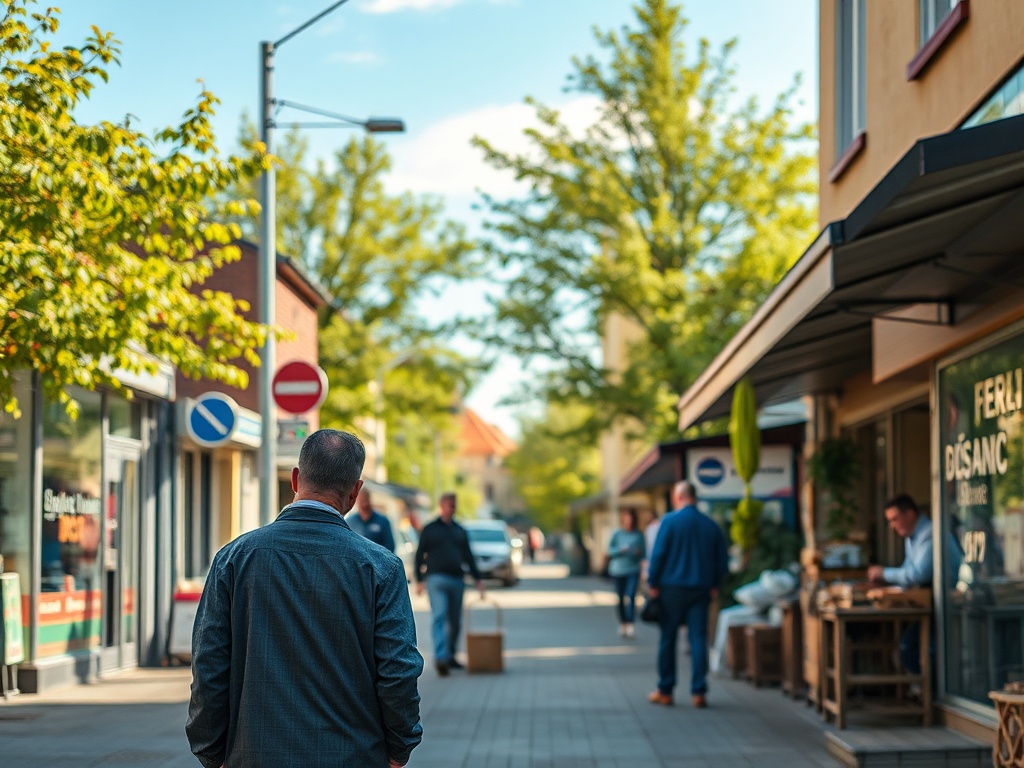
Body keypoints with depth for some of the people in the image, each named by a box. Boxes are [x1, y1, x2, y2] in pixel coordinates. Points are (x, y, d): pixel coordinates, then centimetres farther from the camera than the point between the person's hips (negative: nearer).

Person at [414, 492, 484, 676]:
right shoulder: (430, 529, 6)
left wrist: (477, 578, 15)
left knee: (455, 621, 7)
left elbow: (468, 556, 22)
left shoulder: (460, 530, 18)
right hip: (436, 578, -5)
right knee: (439, 616, -17)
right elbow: (420, 555, 4)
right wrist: (419, 580, -5)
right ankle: (440, 657, -27)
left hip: (457, 580, 5)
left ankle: (450, 656, 19)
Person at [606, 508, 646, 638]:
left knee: (631, 596, -16)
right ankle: (622, 623, 21)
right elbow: (610, 551, 1)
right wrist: (621, 550, -15)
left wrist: (639, 553, -10)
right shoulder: (617, 534, 2)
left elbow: (644, 552, 12)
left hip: (633, 570, -1)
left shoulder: (639, 535, 5)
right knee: (620, 598, 7)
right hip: (618, 570, 1)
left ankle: (630, 624, -20)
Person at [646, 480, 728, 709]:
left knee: (668, 639, 6)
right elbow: (723, 560, 9)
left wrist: (653, 584, -2)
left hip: (672, 587, -3)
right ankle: (698, 692, -2)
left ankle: (665, 691, 10)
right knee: (698, 639, 3)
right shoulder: (711, 525, 6)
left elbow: (658, 554, -10)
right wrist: (714, 585, 17)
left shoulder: (669, 521, -7)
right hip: (701, 589, 3)